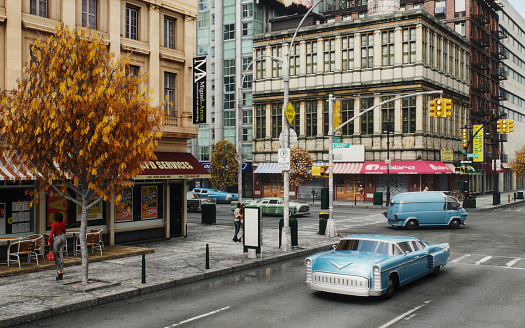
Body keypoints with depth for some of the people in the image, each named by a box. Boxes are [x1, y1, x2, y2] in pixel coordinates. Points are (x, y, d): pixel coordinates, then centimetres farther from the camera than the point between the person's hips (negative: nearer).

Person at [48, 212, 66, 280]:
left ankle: (58, 270, 0)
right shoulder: (63, 223, 4)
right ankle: (61, 271, 4)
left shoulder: (54, 224, -13)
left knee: (56, 255, 4)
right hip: (62, 237, 6)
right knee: (61, 254, 6)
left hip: (57, 238, -6)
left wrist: (49, 241, -7)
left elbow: (52, 233, -14)